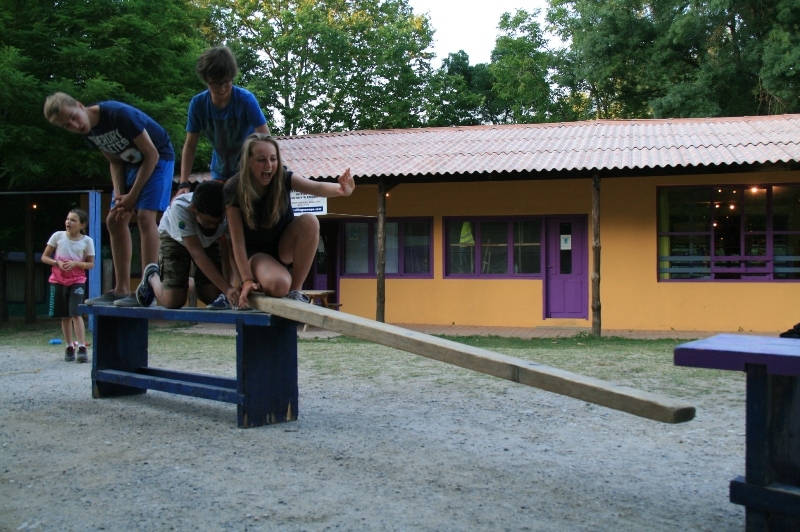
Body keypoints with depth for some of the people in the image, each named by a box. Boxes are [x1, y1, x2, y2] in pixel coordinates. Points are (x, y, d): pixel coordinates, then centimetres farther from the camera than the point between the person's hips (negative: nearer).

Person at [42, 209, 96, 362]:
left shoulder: (87, 241, -5)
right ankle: (69, 347, 16)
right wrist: (57, 263, -14)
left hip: (77, 281, -2)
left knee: (76, 313, -14)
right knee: (65, 315, 6)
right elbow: (44, 257, 4)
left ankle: (82, 348, -15)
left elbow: (91, 264, 0)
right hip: (58, 280, 2)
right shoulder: (58, 236, -2)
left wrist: (75, 263, -17)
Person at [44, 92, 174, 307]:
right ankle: (121, 290, 6)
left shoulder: (120, 114, -28)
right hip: (132, 163, 8)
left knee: (145, 216, -21)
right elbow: (115, 162, 4)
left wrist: (133, 195, -20)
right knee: (114, 221, 2)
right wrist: (119, 195, -13)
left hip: (158, 158, -8)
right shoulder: (88, 131, -5)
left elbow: (151, 154, -23)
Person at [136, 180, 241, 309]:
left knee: (212, 296, -13)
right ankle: (152, 276, 19)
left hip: (209, 241, 3)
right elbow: (197, 253, -43)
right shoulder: (179, 208, -41)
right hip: (175, 239, -2)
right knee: (173, 301, -13)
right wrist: (226, 288, -50)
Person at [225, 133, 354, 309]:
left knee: (309, 221, -31)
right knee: (278, 285, -36)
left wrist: (341, 189, -60)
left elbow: (317, 187, -38)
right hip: (256, 252, -3)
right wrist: (247, 280, -25)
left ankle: (295, 289, -17)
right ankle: (260, 284, 3)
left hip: (284, 247, 3)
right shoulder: (234, 190, -22)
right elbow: (238, 240, -20)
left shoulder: (283, 178, -19)